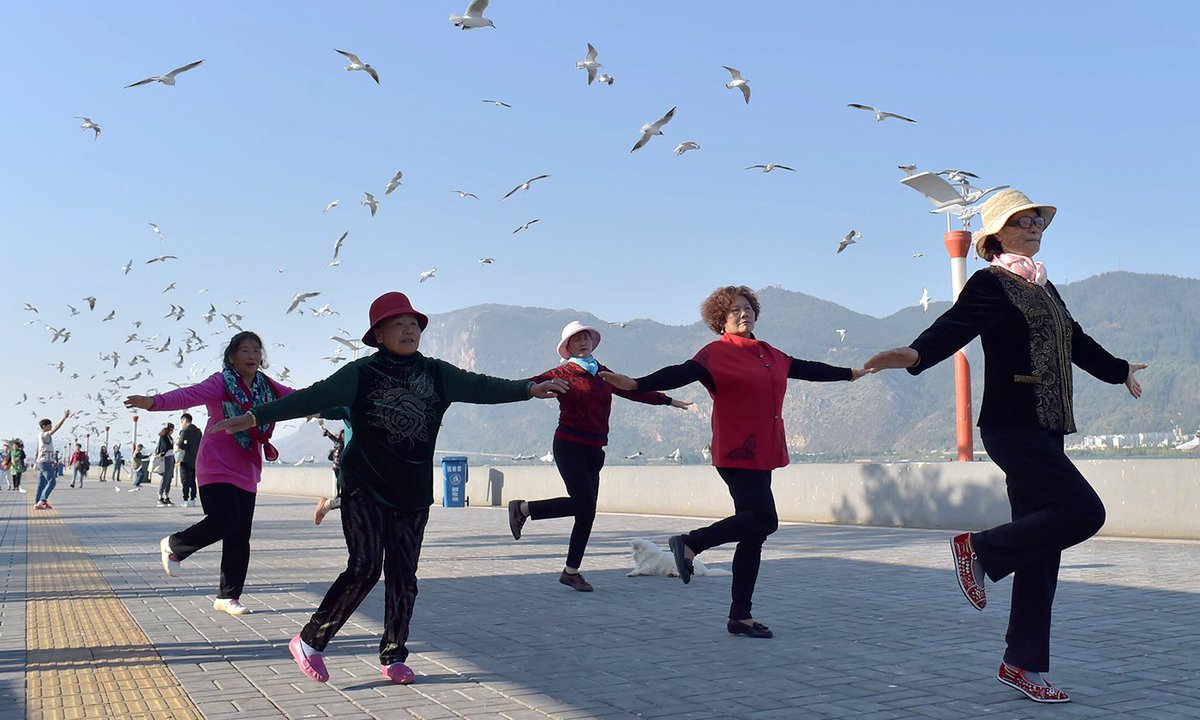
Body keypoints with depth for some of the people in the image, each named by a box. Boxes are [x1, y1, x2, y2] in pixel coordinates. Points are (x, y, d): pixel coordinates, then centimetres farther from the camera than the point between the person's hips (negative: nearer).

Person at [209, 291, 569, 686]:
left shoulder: (436, 373, 6)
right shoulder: (363, 373, -5)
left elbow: (480, 386, 4)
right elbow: (313, 398, -11)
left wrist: (529, 388, -3)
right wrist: (255, 416, -18)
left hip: (414, 491, 4)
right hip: (365, 486, -4)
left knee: (403, 575, 6)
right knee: (365, 567, -11)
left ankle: (393, 657, 19)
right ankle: (309, 641, 6)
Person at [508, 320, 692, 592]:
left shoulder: (603, 374, 15)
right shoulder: (562, 374, -3)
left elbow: (634, 390, 25)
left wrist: (669, 401, 30)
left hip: (593, 451, 6)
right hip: (569, 447, -6)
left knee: (586, 512, 3)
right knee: (584, 504, -17)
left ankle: (571, 572, 13)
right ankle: (523, 508, 0)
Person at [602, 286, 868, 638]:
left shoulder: (770, 355, 15)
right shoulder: (717, 354, -7)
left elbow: (807, 369, 29)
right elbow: (681, 373, -21)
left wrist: (850, 372, 40)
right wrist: (636, 384, -37)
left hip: (762, 455, 8)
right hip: (736, 454, -8)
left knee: (753, 534, 7)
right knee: (763, 520, -16)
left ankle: (741, 616, 13)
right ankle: (690, 543, -2)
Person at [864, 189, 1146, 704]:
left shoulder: (1045, 289, 20)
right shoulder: (989, 284, -5)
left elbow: (1076, 342, 35)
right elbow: (954, 325, -22)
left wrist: (1119, 369, 52)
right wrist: (915, 354, -43)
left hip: (1045, 431, 8)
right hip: (1012, 426, -8)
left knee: (1041, 550, 6)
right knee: (1083, 512, -19)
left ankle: (1023, 666, 12)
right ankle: (980, 549, -1)